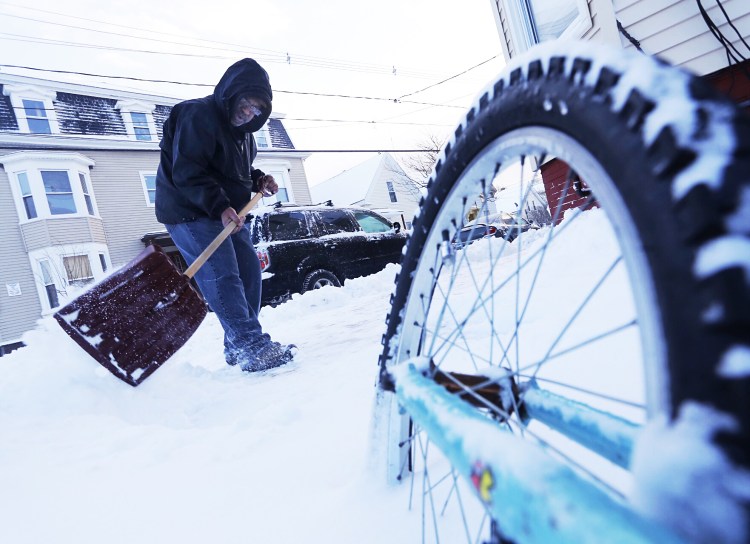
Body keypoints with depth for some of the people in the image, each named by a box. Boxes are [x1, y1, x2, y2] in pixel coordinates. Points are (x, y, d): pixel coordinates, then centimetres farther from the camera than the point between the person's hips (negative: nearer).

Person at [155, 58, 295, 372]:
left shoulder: (242, 129, 13)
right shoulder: (198, 117, -17)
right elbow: (187, 173, -24)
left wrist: (259, 180, 4)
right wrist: (219, 206, -33)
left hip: (227, 213, 10)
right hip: (189, 212, -10)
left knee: (249, 272, 6)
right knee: (223, 277, -16)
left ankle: (238, 345, 15)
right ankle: (251, 346, -16)